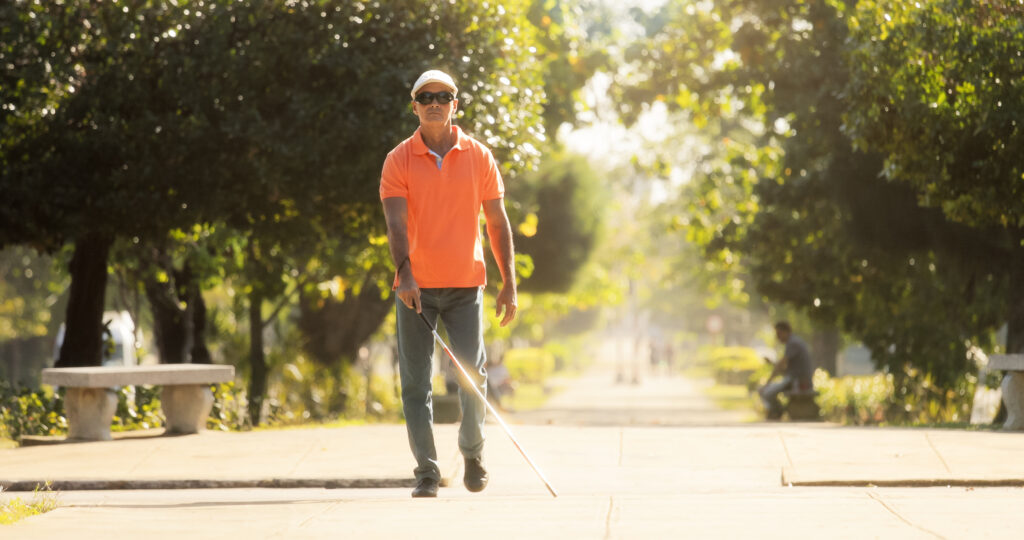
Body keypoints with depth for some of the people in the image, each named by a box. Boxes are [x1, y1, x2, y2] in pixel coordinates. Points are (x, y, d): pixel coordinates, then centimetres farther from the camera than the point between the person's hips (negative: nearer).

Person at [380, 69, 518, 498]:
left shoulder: (479, 157, 4)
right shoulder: (399, 160, 0)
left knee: (472, 374, -5)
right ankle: (426, 472, 5)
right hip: (415, 286, 0)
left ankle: (472, 451, 20)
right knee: (415, 382, -2)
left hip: (466, 285, 1)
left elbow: (497, 222, 8)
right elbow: (396, 223, -9)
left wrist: (509, 283, 2)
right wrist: (405, 273, -25)